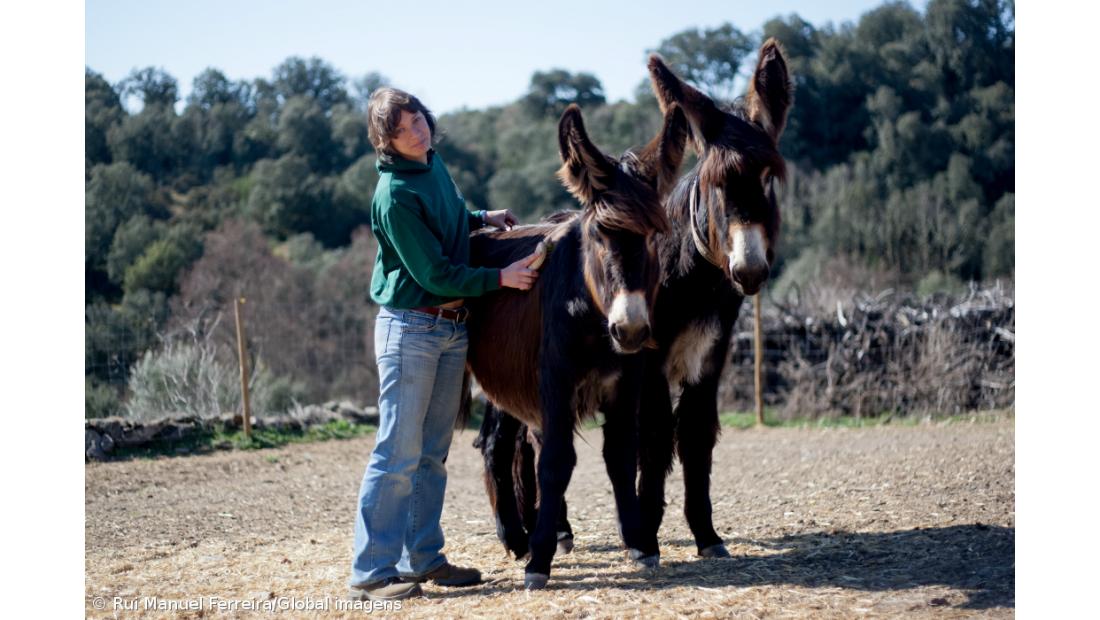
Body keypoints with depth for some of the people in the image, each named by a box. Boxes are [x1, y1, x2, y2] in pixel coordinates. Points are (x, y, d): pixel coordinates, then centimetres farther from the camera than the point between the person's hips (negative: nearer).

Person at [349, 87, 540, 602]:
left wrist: (482, 219, 16)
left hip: (452, 328, 8)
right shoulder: (394, 195, -19)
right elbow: (434, 274, -18)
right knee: (398, 453, -8)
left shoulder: (433, 164, 7)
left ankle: (423, 558, 20)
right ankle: (371, 571, -4)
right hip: (411, 328, -8)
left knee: (432, 453, 12)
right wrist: (501, 278, -13)